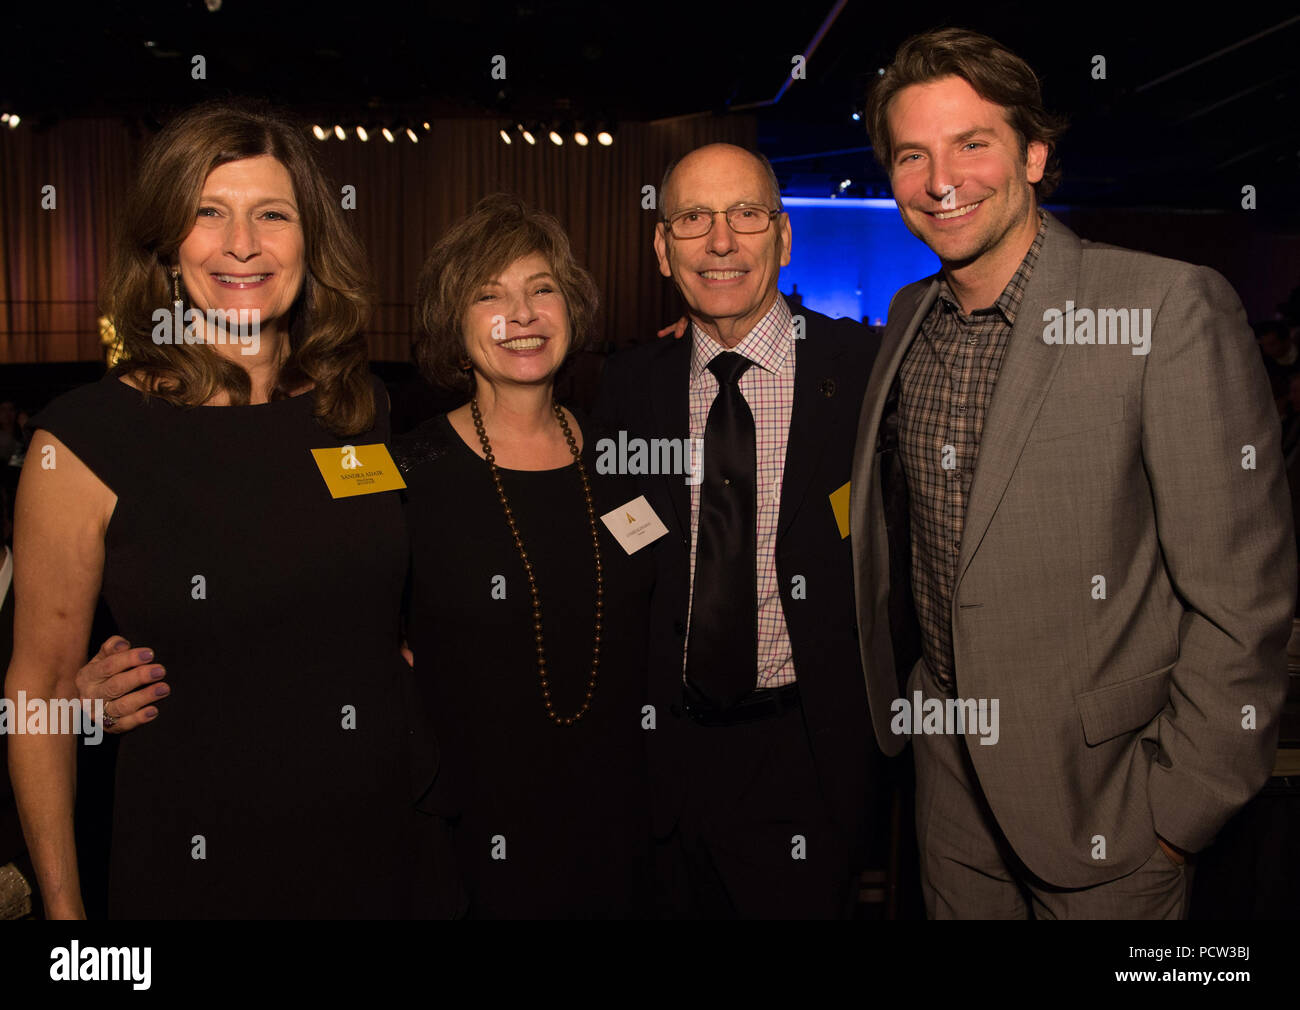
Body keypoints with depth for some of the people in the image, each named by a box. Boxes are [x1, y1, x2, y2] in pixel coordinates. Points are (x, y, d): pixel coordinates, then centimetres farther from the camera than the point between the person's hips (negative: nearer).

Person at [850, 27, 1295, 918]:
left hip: (1099, 783, -5)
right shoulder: (909, 316, 2)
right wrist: (898, 695, 11)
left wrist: (1181, 807, -13)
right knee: (956, 909, 21)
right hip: (947, 757, 5)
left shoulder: (1169, 307, -18)